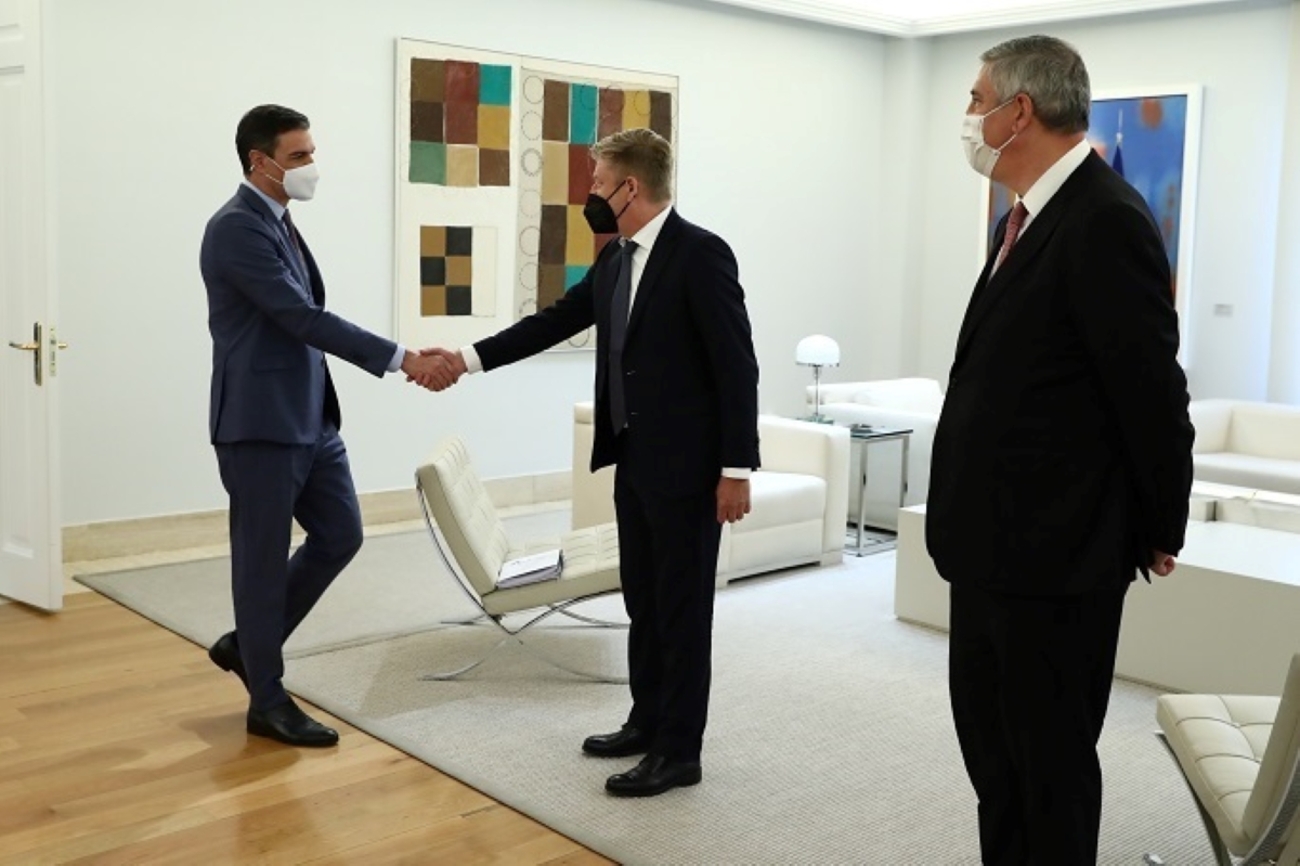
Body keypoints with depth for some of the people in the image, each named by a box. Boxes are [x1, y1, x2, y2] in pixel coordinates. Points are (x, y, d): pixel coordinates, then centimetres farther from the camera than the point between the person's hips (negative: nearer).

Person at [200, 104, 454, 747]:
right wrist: (402, 359, -24)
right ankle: (268, 701, 17)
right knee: (263, 560, 3)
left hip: (310, 416, 9)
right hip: (260, 423, -9)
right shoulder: (237, 228, -16)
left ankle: (246, 644, 29)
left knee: (340, 536, 13)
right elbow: (304, 318, -23)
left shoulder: (278, 222, 14)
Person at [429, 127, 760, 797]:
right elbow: (555, 321, 17)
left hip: (686, 466, -8)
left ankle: (679, 750, 12)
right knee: (643, 601, 16)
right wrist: (469, 358, 11)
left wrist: (737, 468, -18)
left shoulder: (701, 253, -16)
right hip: (634, 460, 9)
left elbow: (737, 367, -17)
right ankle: (648, 722, 30)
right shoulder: (616, 258, 10)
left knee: (682, 608, 1)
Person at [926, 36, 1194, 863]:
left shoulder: (1106, 219, -19)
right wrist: (968, 520, 16)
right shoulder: (1031, 215, 12)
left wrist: (1159, 533, -5)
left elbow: (1151, 390, -16)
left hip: (1057, 553, -9)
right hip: (997, 545, 10)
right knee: (991, 739, 20)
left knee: (1051, 760, 6)